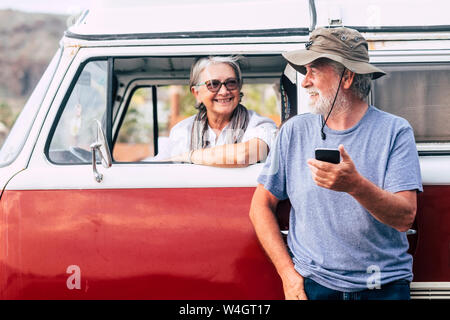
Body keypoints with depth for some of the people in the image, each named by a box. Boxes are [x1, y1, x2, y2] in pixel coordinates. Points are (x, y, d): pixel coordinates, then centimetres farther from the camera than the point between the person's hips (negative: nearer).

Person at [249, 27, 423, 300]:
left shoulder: (395, 131, 0)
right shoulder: (295, 131, 7)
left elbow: (405, 218, -9)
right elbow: (261, 205, 9)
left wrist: (357, 186, -26)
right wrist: (288, 272, -1)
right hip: (313, 284, 1)